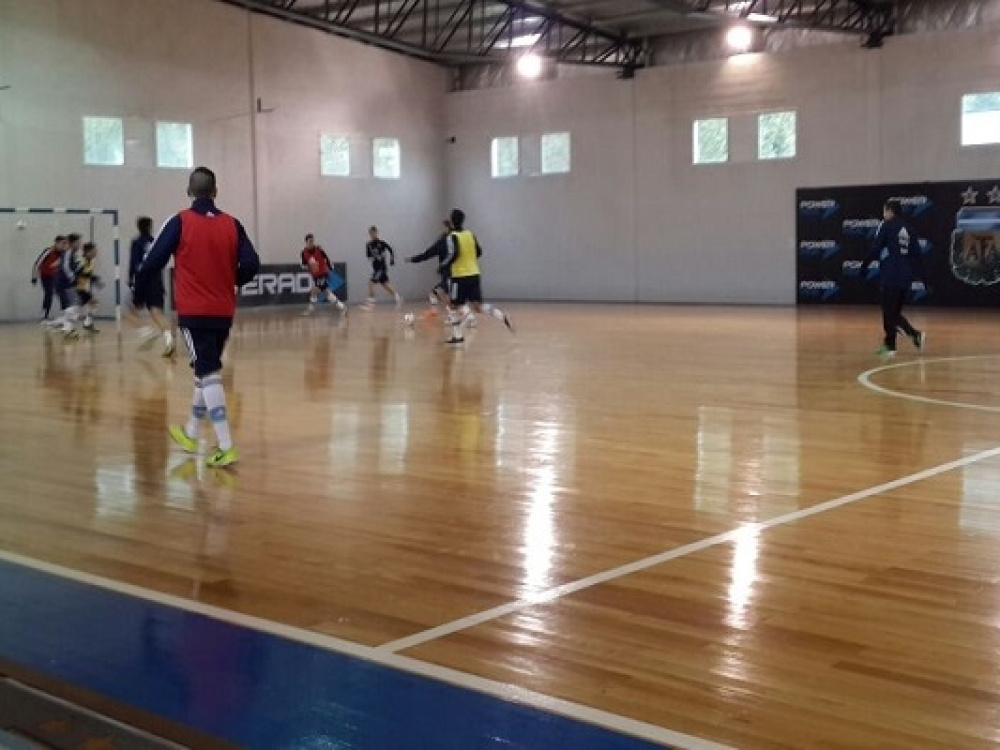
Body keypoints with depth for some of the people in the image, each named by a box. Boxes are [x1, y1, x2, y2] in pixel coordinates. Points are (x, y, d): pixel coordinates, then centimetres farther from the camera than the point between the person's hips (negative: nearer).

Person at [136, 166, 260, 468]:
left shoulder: (180, 223, -7)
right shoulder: (231, 225, 2)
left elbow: (153, 262, -7)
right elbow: (251, 265, -3)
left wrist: (139, 290, 11)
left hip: (194, 311, -4)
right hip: (224, 312, 4)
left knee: (209, 375, -6)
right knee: (205, 370, 19)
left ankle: (226, 447, -14)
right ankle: (190, 434, 34)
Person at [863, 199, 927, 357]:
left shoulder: (886, 226, -5)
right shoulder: (908, 229, 14)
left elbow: (875, 249, -10)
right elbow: (916, 254, 13)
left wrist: (865, 266, 1)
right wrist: (923, 276, 16)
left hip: (891, 276, -7)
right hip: (905, 277, 7)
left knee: (890, 313, -3)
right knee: (894, 312, 15)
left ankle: (916, 334, -12)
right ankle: (889, 345, 12)